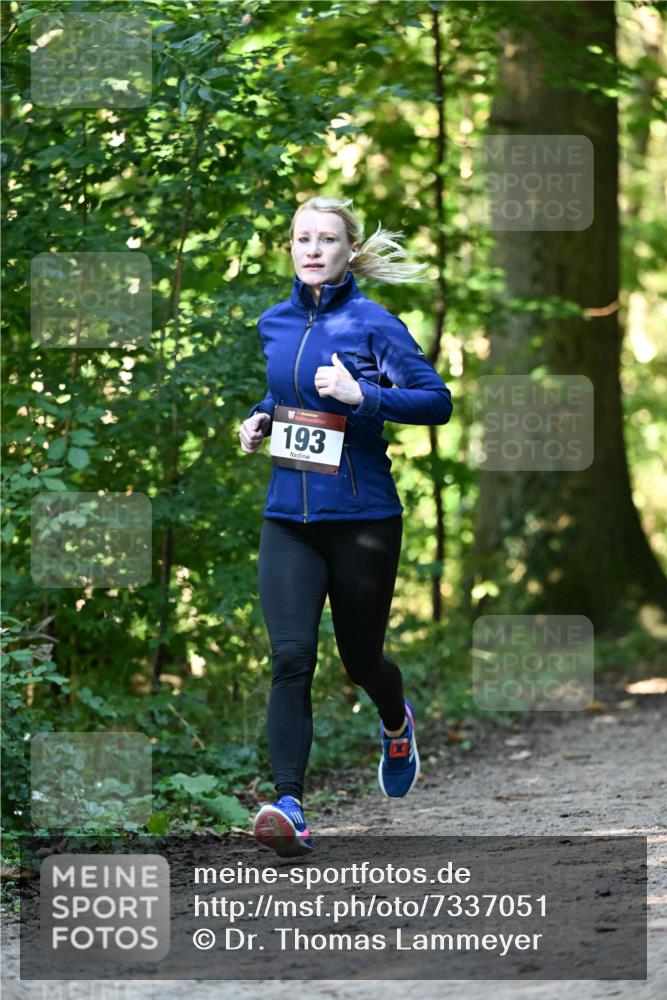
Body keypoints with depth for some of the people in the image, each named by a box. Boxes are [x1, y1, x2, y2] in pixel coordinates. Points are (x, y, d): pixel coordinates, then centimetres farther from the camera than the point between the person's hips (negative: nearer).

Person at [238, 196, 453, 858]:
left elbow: (437, 400, -10)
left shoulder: (372, 324, -7)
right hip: (288, 517, 3)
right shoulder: (275, 324, 9)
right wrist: (261, 417, 9)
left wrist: (362, 395, -22)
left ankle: (397, 724, 47)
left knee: (361, 659, 11)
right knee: (291, 657, -13)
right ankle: (289, 807, -18)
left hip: (362, 517, -3)